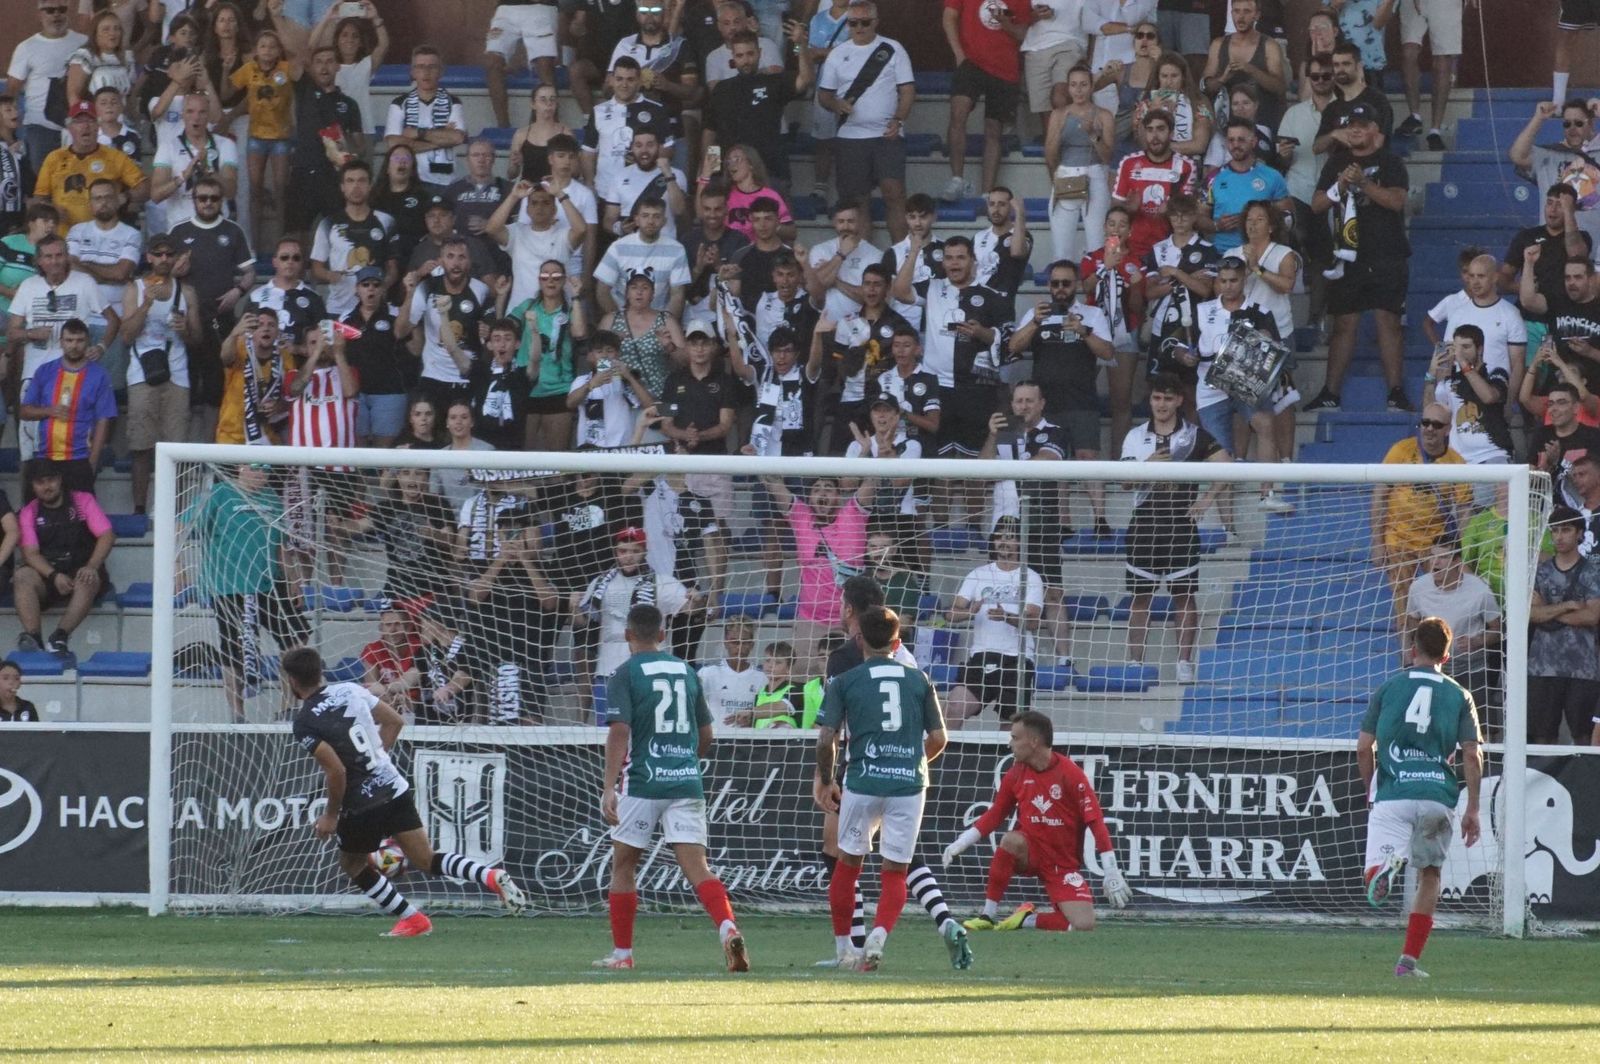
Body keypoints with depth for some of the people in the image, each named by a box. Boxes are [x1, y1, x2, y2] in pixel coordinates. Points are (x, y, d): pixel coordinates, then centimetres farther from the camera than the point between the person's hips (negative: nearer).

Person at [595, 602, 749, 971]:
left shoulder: (625, 675, -4)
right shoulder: (686, 671, 12)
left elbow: (619, 732, -14)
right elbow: (706, 735, 17)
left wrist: (609, 787, -17)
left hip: (642, 781, -4)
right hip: (687, 782, 4)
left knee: (623, 865, 13)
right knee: (696, 867, -4)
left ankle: (622, 953, 17)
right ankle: (728, 929, -29)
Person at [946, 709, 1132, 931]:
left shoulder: (1071, 775, -14)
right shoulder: (1015, 775, -1)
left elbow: (1096, 821, -14)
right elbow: (995, 815, 10)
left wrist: (1111, 872, -17)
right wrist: (962, 842, -3)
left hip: (1064, 866, -2)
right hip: (1030, 854, 2)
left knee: (1084, 925, -21)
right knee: (1011, 840, -34)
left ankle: (1028, 919, 5)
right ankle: (988, 916, -22)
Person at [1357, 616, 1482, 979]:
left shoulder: (1389, 688, 10)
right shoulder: (1459, 696, 10)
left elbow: (1363, 747, 7)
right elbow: (1471, 755, 3)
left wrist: (1370, 790, 23)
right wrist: (1472, 809, 9)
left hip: (1393, 795, -1)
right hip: (1438, 797, 1)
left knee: (1373, 884, -8)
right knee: (1429, 874, 19)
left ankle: (1386, 866, -46)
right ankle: (1409, 959, 14)